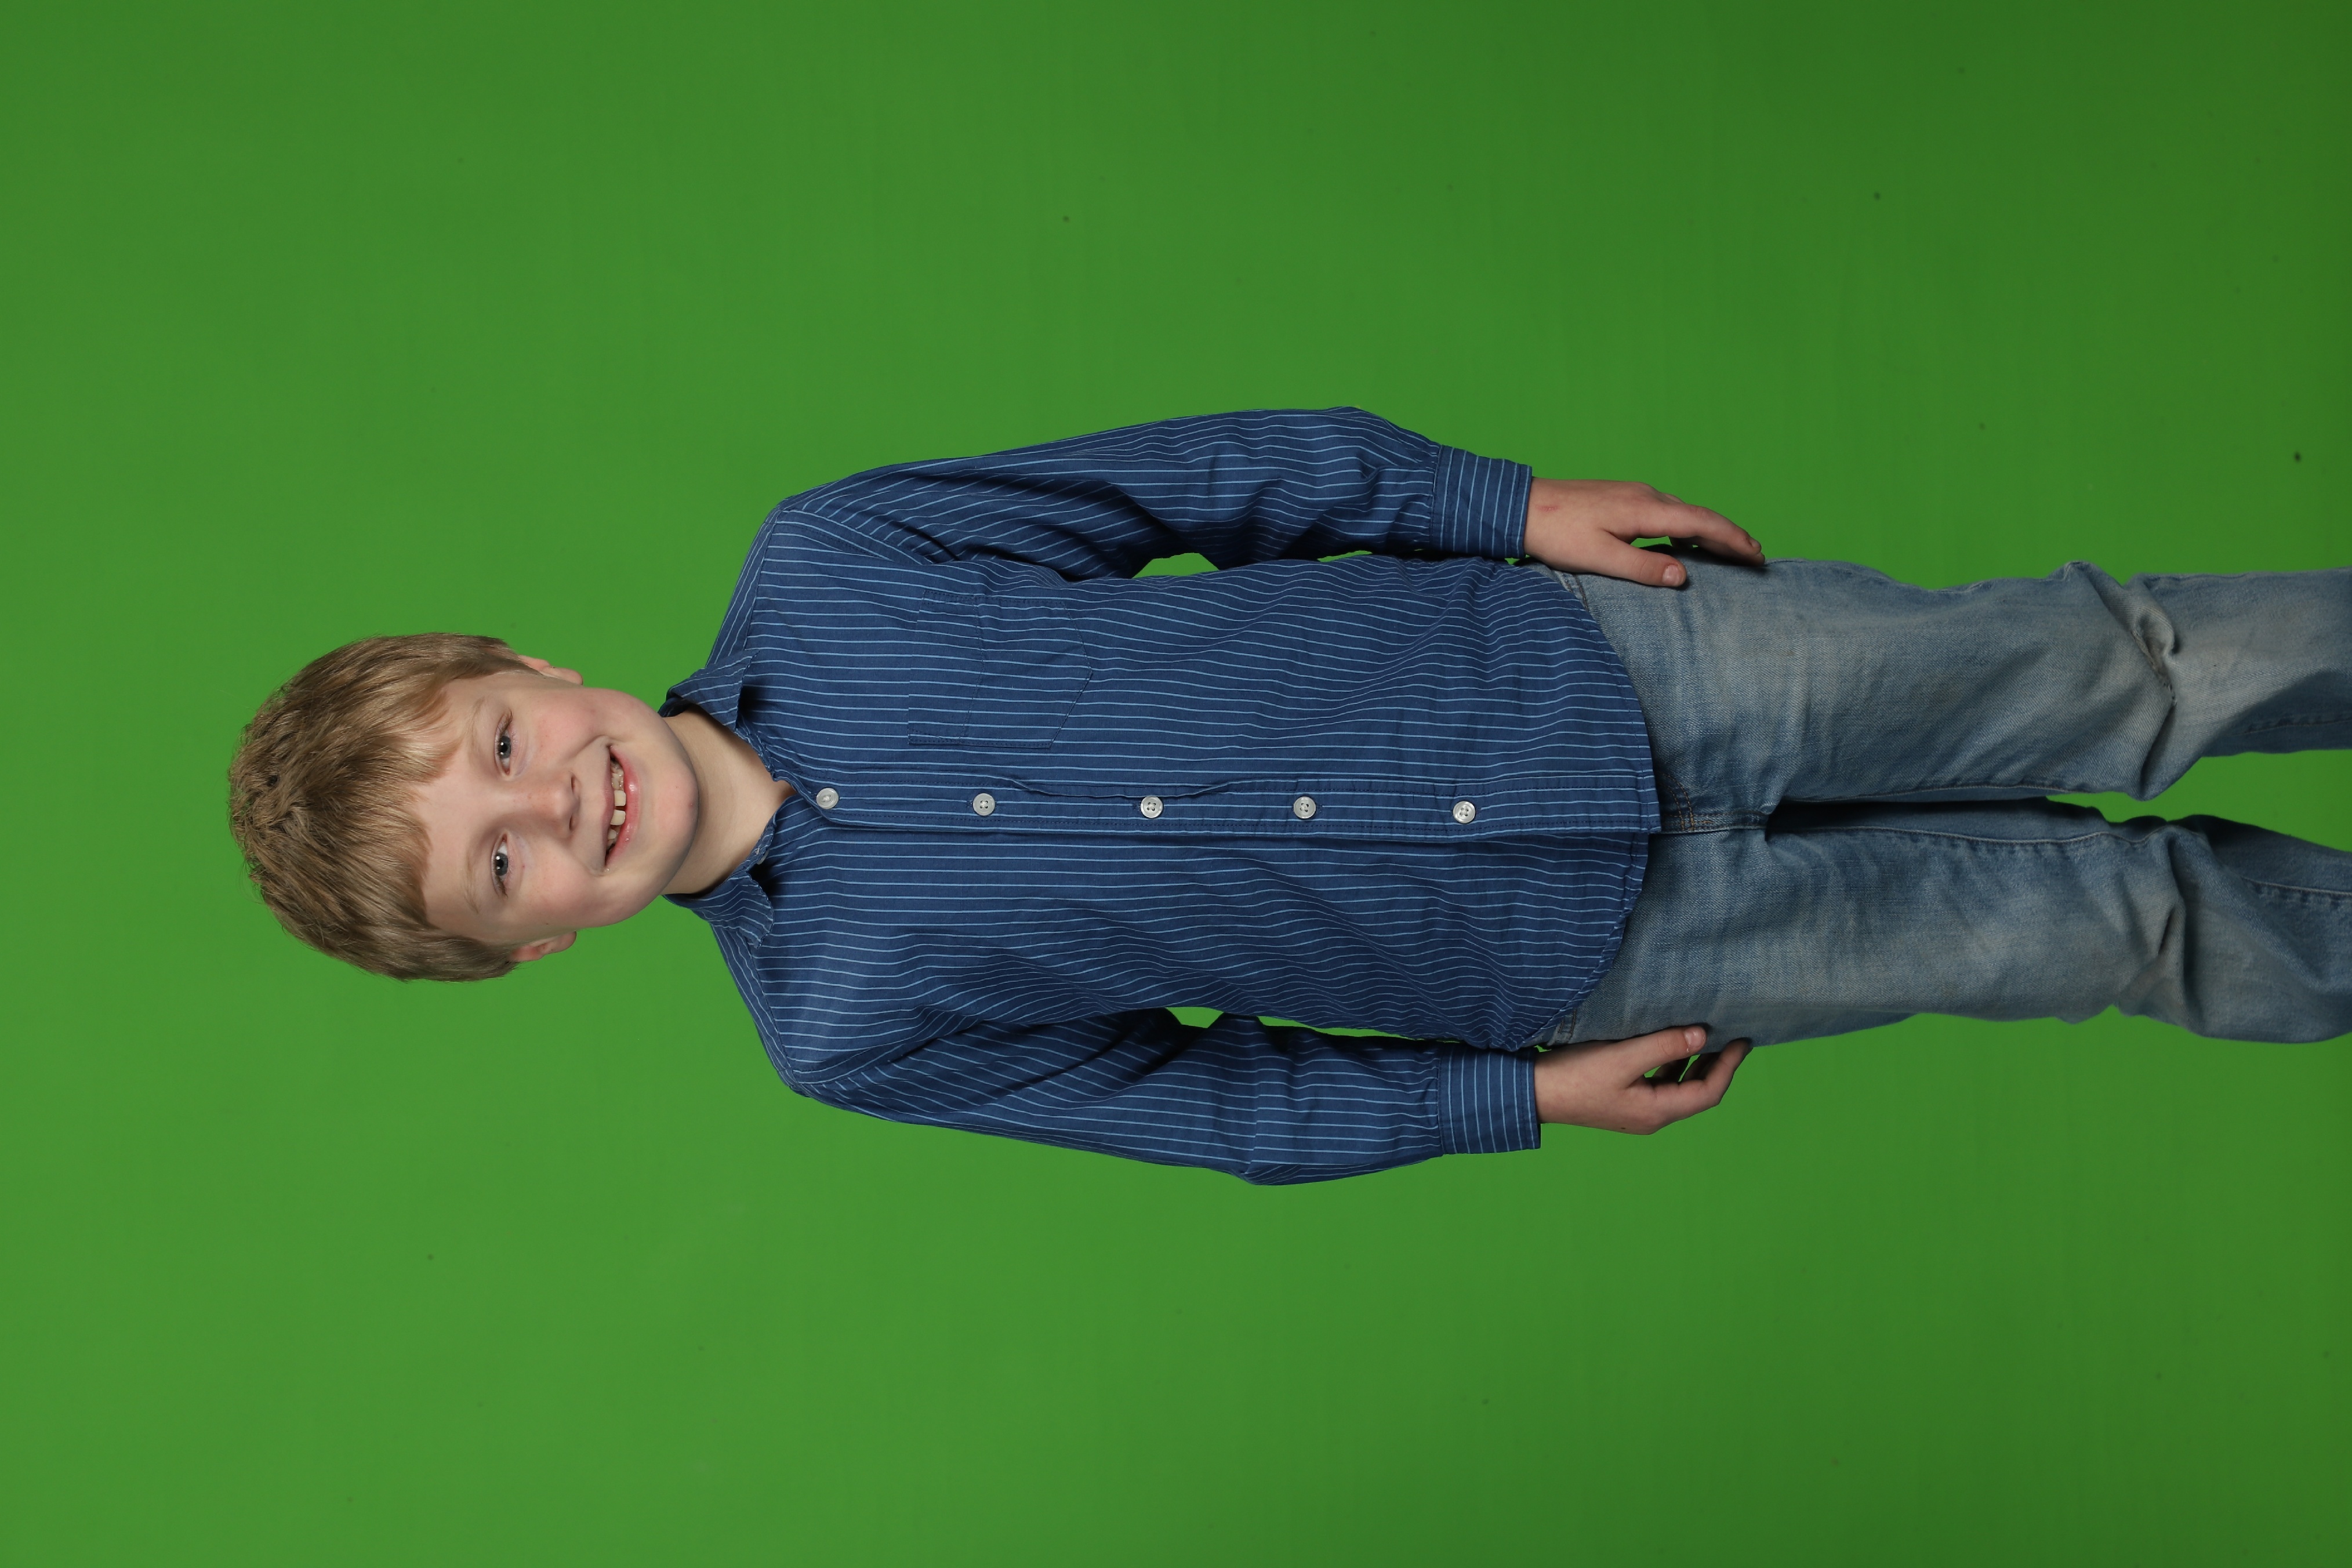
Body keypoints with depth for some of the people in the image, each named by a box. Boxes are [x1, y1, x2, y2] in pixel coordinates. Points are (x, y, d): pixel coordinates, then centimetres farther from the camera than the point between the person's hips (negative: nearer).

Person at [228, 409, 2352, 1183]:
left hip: (1581, 655, 2)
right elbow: (1213, 1097, 0)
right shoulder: (843, 1025, -10)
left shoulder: (814, 574, -9)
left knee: (2103, 667, 1)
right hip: (1591, 959, -1)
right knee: (2117, 918, 4)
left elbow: (1203, 476, -2)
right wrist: (1526, 1095, -4)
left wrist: (1512, 505, -8)